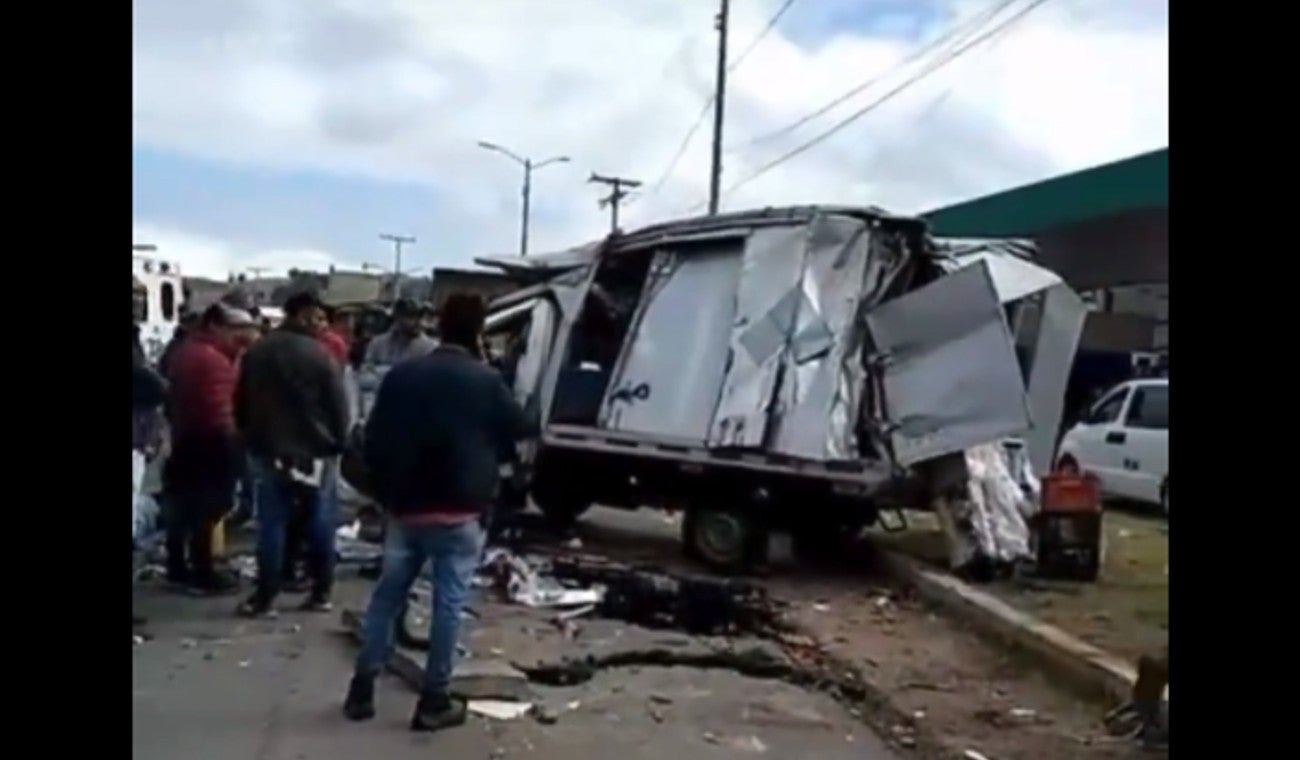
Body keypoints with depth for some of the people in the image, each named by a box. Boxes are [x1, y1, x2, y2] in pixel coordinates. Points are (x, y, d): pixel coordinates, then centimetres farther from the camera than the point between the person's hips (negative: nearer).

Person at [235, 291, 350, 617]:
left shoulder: (255, 352, 4)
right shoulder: (318, 354, -12)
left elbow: (241, 404, 11)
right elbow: (338, 405, -9)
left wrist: (251, 440, 20)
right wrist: (339, 443, 4)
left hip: (269, 451, 4)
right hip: (316, 451, -4)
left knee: (271, 523, 6)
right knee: (320, 522, 7)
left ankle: (265, 594, 6)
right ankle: (321, 591, 12)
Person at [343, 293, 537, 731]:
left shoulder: (401, 376, 4)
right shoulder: (485, 381, -7)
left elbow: (374, 441, 6)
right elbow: (519, 433, 6)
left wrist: (387, 494, 17)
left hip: (406, 507, 4)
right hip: (460, 511, -4)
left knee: (387, 597, 15)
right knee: (448, 604, 2)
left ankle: (362, 690, 19)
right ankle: (433, 702, 7)